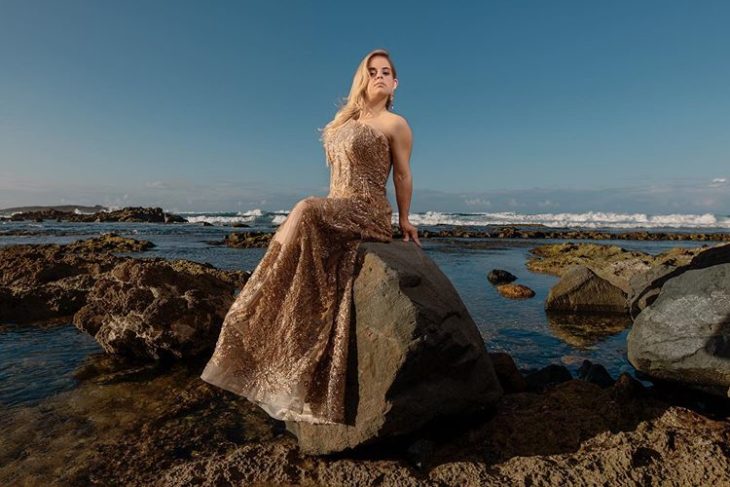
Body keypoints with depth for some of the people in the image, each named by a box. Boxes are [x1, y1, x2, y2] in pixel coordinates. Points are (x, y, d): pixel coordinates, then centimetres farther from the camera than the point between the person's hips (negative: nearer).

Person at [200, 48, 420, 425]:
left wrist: (404, 220, 10)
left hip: (368, 213, -7)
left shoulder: (395, 124, 3)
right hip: (337, 211, 7)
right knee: (281, 242, -15)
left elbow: (402, 175, 6)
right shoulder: (347, 121, 22)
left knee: (305, 209, -32)